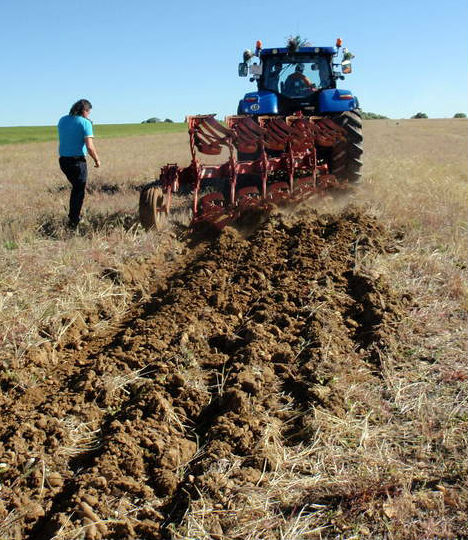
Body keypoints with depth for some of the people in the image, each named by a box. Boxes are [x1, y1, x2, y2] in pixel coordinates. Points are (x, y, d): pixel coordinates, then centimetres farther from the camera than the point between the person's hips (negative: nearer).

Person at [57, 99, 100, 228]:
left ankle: (72, 216, 28)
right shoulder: (85, 123, -11)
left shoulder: (62, 120, 8)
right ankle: (73, 223, 8)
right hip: (77, 161, -6)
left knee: (76, 187, 25)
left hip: (63, 160, 6)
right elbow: (90, 146, -19)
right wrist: (97, 160, -3)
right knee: (79, 192, 7)